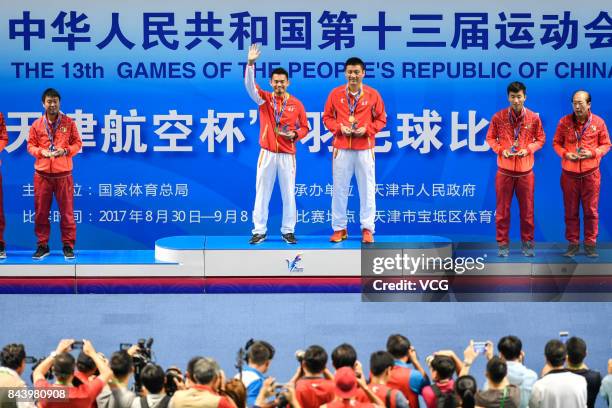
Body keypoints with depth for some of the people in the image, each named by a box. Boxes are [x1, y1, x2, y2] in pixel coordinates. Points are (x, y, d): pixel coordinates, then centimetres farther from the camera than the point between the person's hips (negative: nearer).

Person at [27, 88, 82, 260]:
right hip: (42, 174, 1)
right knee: (41, 212, 4)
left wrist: (65, 151, -13)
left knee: (67, 212, 2)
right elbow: (30, 145, 8)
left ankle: (68, 246, 10)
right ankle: (42, 245, 14)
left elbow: (77, 143, 4)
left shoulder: (69, 123, 2)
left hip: (63, 174, -1)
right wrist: (40, 152, -12)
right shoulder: (37, 124, 4)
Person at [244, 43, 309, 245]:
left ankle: (288, 231, 11)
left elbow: (304, 128, 11)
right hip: (267, 153, 0)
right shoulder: (264, 98, 3)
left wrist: (295, 135, -12)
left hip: (287, 154, 0)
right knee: (262, 192, 1)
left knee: (288, 193, 3)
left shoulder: (296, 104, 4)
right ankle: (259, 231, 5)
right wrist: (250, 63, -27)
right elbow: (250, 85, -13)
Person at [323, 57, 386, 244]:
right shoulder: (335, 94, 3)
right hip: (342, 148, 1)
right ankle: (339, 228, 11)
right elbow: (327, 117, 8)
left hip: (364, 149, -1)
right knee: (339, 188, 4)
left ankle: (367, 228, 7)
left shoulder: (373, 94, 1)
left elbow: (381, 119, 5)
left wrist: (367, 129, -11)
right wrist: (339, 128, -10)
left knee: (367, 188, 1)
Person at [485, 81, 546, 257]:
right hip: (504, 170, 0)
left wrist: (529, 149, -11)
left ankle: (527, 242, 18)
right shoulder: (498, 117, -5)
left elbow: (540, 139, 6)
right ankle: (503, 243, 13)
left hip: (525, 170, 0)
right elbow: (490, 138, 5)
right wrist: (500, 150, -12)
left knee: (527, 209, 7)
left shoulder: (534, 118, -3)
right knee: (502, 209, 4)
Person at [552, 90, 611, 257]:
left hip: (591, 173, -1)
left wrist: (593, 153, -15)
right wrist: (565, 154, -13)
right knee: (571, 210, 7)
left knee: (591, 210, 5)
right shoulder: (564, 122, -2)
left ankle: (590, 243, 16)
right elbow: (556, 143, 6)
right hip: (569, 173, 1)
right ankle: (572, 243, 17)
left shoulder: (598, 122, -4)